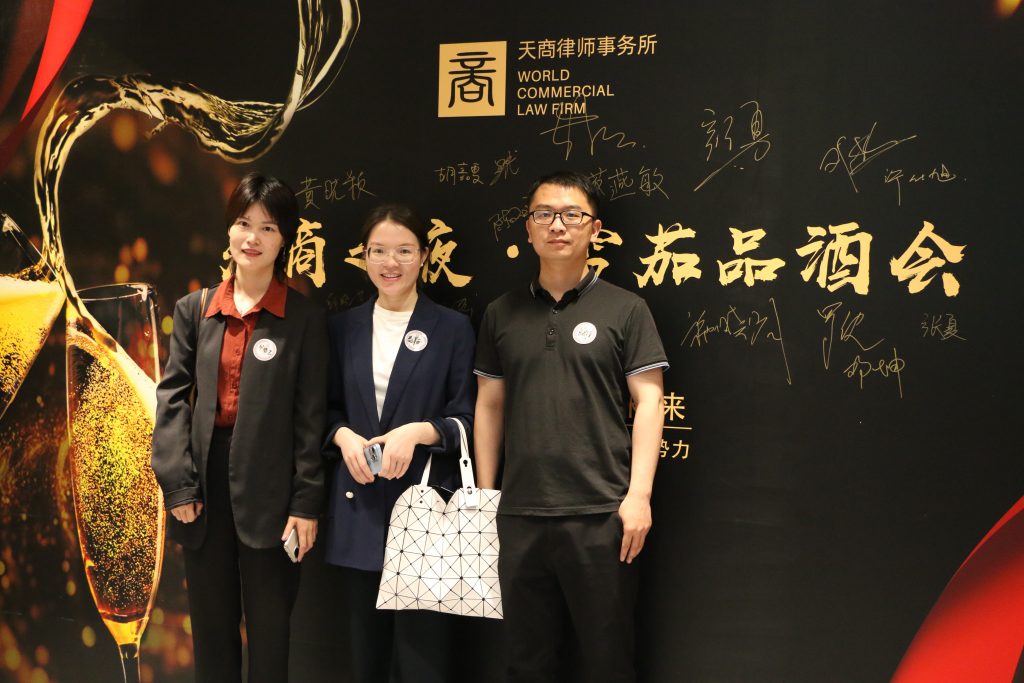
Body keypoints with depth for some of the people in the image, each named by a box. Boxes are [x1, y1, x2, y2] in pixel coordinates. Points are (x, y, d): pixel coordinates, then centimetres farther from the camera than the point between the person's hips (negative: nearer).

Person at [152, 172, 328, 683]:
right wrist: (178, 484, -6)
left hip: (268, 484, -3)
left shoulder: (305, 318, -1)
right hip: (206, 479, 3)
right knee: (211, 625, 12)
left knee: (269, 629, 6)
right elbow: (171, 397, 3)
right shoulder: (194, 309, 7)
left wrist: (306, 503, -7)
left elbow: (311, 415, -3)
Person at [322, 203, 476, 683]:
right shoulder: (343, 327, 9)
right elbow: (329, 408, 13)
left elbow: (466, 419, -2)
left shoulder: (453, 329, -1)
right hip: (359, 505, 4)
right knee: (367, 643, 13)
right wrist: (344, 436, -8)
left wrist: (418, 432, -20)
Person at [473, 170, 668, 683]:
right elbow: (489, 405, 13)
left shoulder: (625, 309, 1)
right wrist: (484, 493, 9)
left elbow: (648, 403, -3)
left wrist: (639, 495, -12)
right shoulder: (501, 314, 10)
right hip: (519, 513, 3)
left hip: (601, 513, -3)